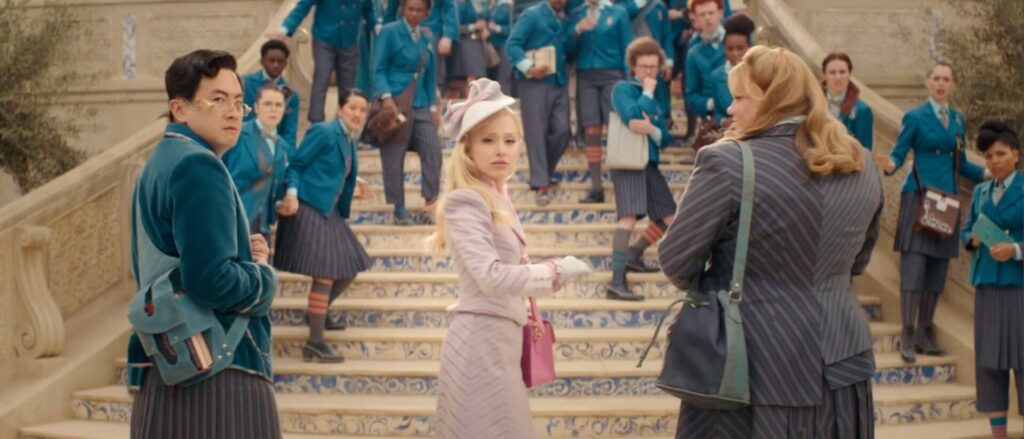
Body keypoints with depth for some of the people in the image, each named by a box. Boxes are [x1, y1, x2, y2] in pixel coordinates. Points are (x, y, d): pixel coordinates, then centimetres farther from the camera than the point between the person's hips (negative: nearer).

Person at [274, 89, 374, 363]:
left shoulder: (349, 141, 15)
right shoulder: (323, 132, -10)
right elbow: (296, 165, -12)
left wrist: (355, 188, 9)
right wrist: (292, 194, -24)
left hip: (331, 212, 9)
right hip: (310, 209, -9)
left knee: (351, 268, 14)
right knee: (325, 275, -11)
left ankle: (318, 313, 36)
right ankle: (315, 343, -6)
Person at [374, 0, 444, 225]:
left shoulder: (427, 37, 14)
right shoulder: (389, 32, -2)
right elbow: (379, 69, -6)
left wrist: (433, 105, 12)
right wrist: (386, 96, -19)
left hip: (421, 105, 5)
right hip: (395, 103, -5)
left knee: (433, 151, -4)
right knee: (394, 158, -1)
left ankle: (431, 202, 5)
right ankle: (399, 208, 8)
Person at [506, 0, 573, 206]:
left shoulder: (566, 20, 16)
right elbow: (512, 44, -9)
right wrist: (529, 67, -20)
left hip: (559, 83, 5)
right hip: (534, 82, -5)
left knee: (562, 131, 0)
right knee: (537, 132, -4)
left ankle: (544, 173, 20)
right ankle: (542, 185, -4)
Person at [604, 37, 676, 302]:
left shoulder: (654, 97, 19)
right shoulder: (623, 89, -3)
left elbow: (666, 138, 11)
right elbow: (632, 116, -23)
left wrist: (652, 129, -12)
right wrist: (647, 93, -7)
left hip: (650, 163, 8)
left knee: (669, 219, 11)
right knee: (630, 217, -24)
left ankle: (634, 256, 32)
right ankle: (617, 282, -30)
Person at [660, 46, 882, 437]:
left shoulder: (727, 163, -16)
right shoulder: (861, 165, 5)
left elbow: (677, 261, -10)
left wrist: (713, 286, 10)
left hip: (754, 372, -5)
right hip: (841, 365, 5)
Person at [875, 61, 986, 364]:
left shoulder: (957, 119, 15)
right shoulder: (915, 117, 0)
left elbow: (961, 163, 20)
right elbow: (898, 154, -5)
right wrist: (890, 165, -27)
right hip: (919, 197, -5)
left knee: (937, 271, 6)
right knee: (913, 268, -10)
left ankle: (925, 333, 14)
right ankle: (907, 337, -7)